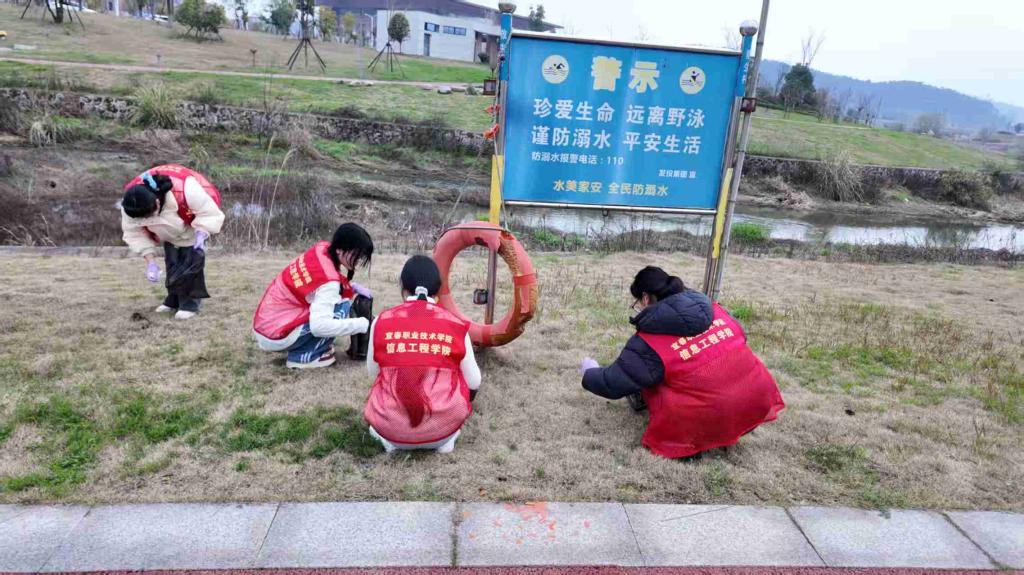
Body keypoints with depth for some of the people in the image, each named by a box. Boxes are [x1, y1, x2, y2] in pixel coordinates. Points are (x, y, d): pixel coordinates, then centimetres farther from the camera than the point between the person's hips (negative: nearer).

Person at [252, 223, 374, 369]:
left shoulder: (322, 248, -3)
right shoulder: (329, 280, -25)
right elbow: (319, 326, -35)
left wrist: (353, 286, 1)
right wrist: (362, 324, -26)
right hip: (274, 337, -9)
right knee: (342, 307, -15)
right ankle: (303, 356, -6)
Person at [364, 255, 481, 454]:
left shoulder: (381, 322, -1)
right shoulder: (456, 325, -2)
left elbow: (373, 373, 12)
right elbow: (473, 382, 7)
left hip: (390, 427, 1)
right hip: (443, 426, -1)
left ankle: (389, 439, 12)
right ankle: (447, 437, 11)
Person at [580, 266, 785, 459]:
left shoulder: (649, 342, -9)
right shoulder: (714, 310, 5)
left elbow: (613, 384, -2)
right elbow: (740, 337, 23)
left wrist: (590, 372, 19)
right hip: (758, 407, 5)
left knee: (649, 378, 11)